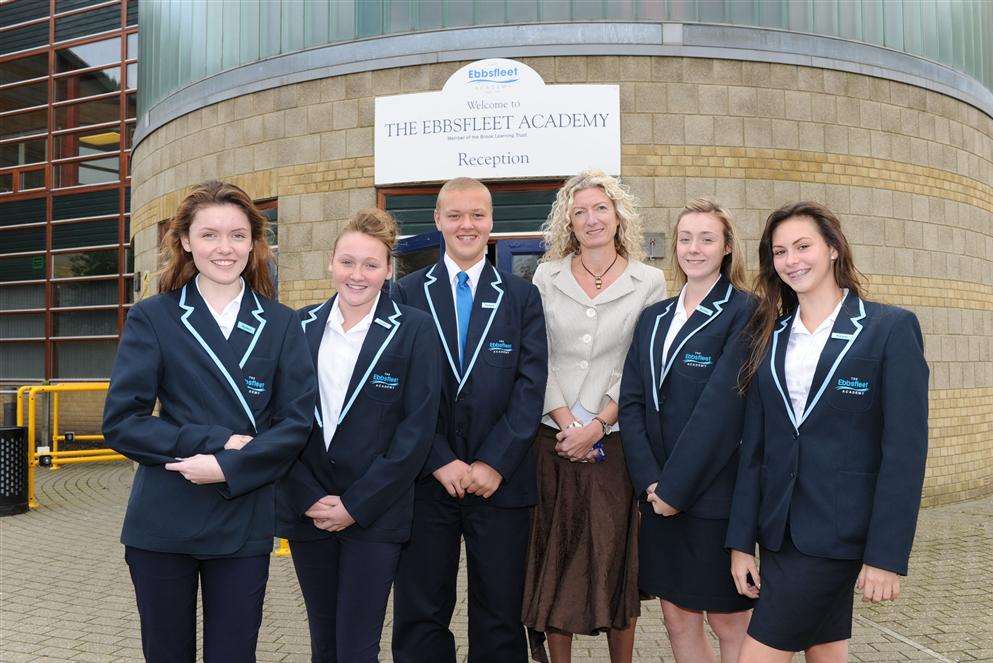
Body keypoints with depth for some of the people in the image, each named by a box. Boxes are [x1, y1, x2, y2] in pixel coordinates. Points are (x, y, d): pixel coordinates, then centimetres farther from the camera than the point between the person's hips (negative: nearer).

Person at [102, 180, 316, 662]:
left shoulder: (282, 325, 4)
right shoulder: (152, 318, 1)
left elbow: (296, 422, -2)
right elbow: (120, 422, -6)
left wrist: (227, 467, -16)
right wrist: (218, 440, -15)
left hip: (244, 525, 1)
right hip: (162, 524, 0)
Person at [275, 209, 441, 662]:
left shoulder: (413, 329, -4)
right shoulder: (302, 325, 5)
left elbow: (417, 428, -9)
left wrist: (356, 504, -11)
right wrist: (309, 499, -6)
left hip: (375, 512, -3)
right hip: (307, 509, 3)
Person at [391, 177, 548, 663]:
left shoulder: (522, 296, 6)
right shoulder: (408, 293, 5)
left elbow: (530, 386, -2)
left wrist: (494, 462, -11)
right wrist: (440, 461, -10)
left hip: (502, 479, 1)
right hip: (427, 478, 0)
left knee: (500, 615, 9)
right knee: (420, 614, 9)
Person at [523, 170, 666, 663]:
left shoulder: (649, 281, 2)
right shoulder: (547, 277, 6)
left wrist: (597, 425, -11)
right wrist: (567, 423, -8)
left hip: (616, 438, -1)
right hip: (553, 437, 1)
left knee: (616, 558, 6)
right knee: (555, 557, 7)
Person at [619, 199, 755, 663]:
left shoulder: (744, 313, -8)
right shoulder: (653, 318, 11)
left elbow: (722, 407, -16)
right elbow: (631, 402, 5)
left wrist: (675, 487, -15)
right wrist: (650, 481, -7)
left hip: (715, 493, -5)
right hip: (659, 495, 6)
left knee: (729, 624, 7)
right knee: (678, 620, 14)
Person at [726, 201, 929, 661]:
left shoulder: (891, 327, -5)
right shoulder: (769, 336, 9)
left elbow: (905, 449, -10)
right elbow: (753, 445, 7)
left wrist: (887, 554, -13)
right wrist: (741, 541, 3)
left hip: (839, 533, -5)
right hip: (779, 531, 5)